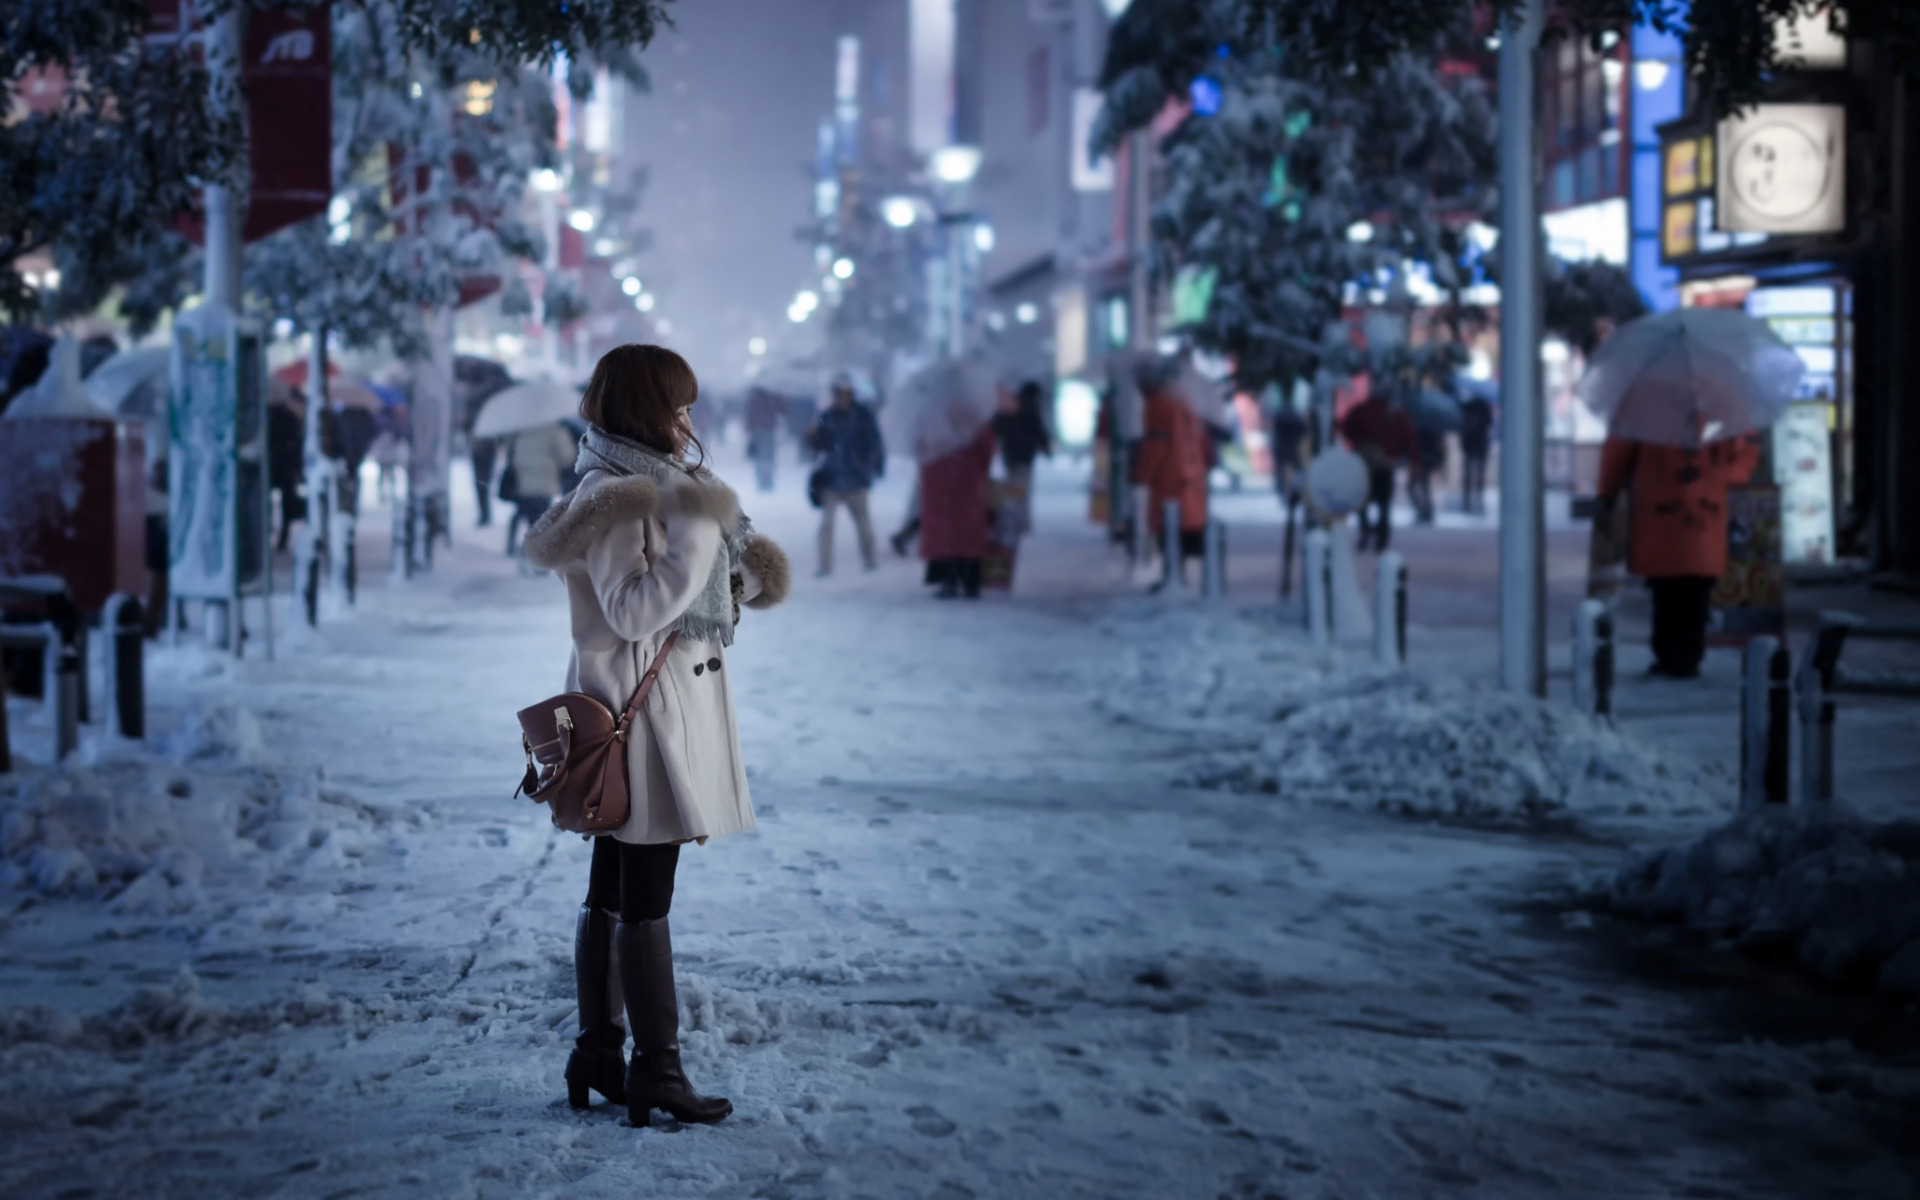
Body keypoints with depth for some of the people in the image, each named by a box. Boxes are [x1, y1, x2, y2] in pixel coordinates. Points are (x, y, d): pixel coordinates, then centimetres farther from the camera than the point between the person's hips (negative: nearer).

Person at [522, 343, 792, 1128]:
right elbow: (633, 612, -24)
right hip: (639, 706, -11)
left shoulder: (655, 483, 15)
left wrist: (740, 579, 12)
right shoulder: (617, 496, -16)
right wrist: (695, 544, -29)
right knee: (644, 898, -6)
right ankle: (656, 1068, -2)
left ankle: (597, 1054, 21)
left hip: (667, 705, 11)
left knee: (613, 891, 14)